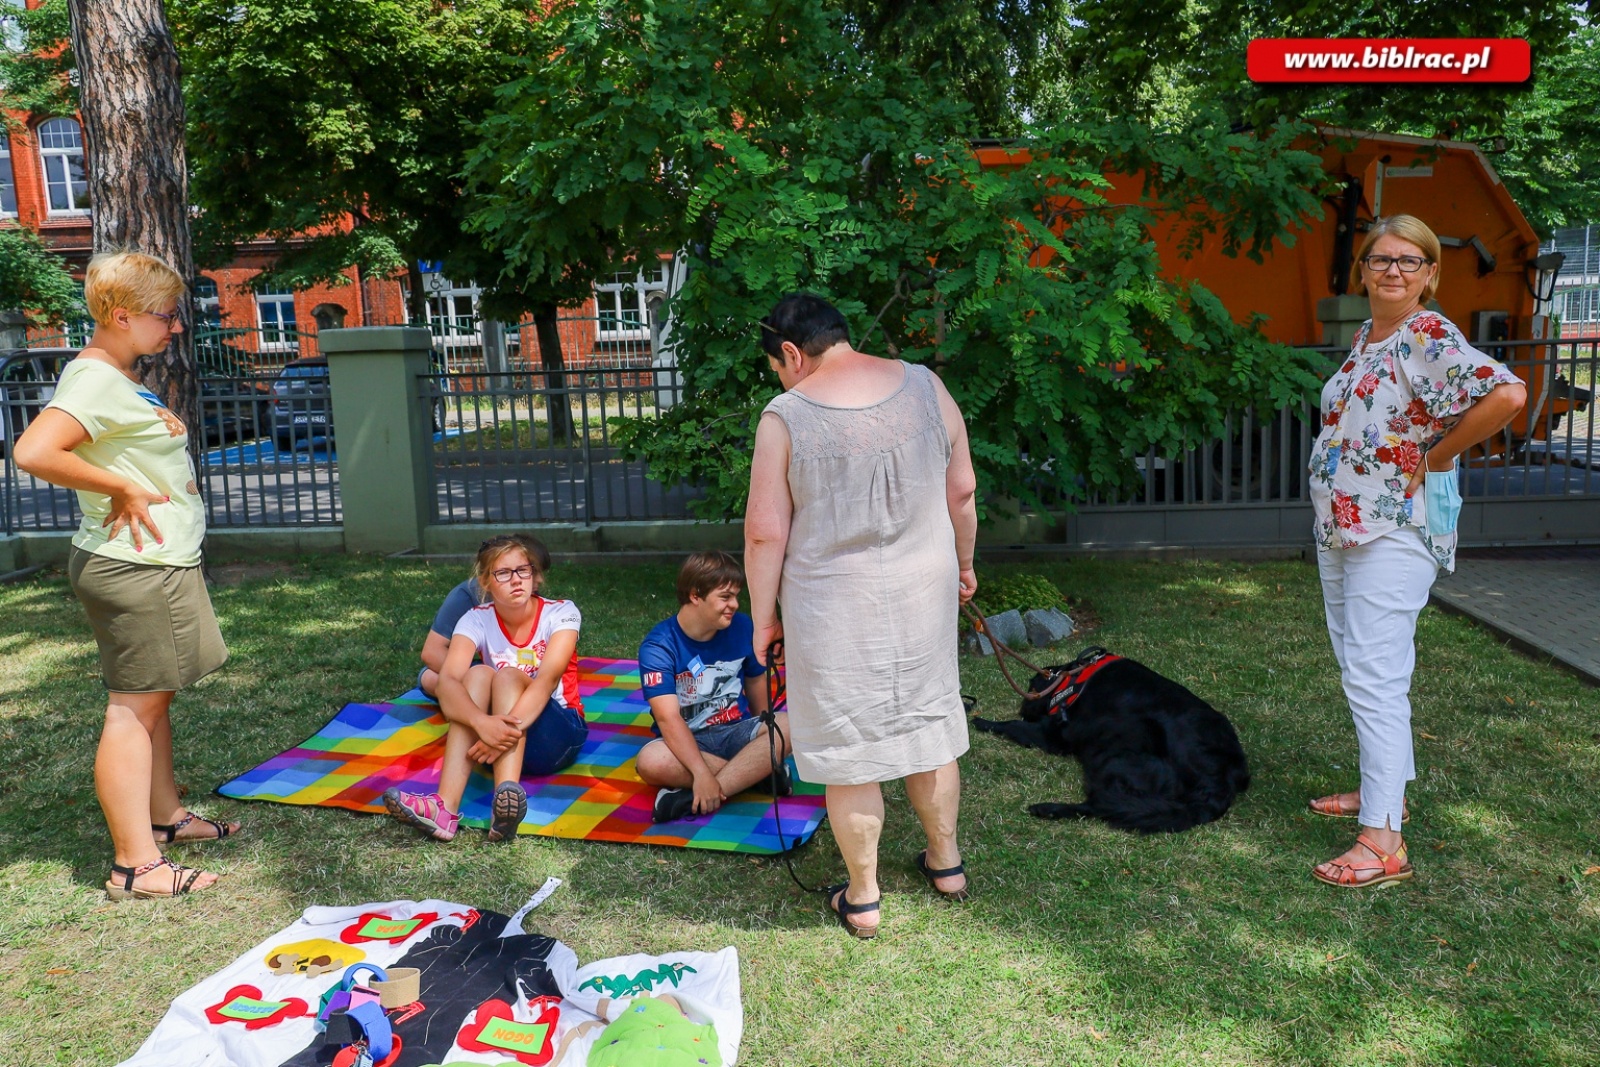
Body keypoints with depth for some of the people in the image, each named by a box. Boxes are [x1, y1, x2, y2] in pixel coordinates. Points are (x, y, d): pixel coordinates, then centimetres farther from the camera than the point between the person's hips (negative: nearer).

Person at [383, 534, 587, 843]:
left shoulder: (561, 613, -10)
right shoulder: (477, 620, -6)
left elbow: (548, 678, -27)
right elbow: (447, 681, -24)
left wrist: (508, 727, -44)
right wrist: (482, 722, -45)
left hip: (556, 735, -2)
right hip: (502, 734, 2)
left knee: (508, 676, -28)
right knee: (478, 674, -27)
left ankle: (505, 799, -52)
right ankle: (446, 806, -44)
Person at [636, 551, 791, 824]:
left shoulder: (742, 627, -3)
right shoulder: (658, 646, -16)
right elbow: (668, 717, -26)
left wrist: (764, 737, 17)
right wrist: (702, 772, -38)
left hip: (737, 732, 3)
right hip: (686, 741, -3)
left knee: (791, 725, -27)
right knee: (651, 761, -37)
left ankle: (693, 799, -31)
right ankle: (758, 772, -25)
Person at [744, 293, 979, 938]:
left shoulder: (786, 416, -13)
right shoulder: (925, 387, -2)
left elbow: (766, 532, -12)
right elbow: (962, 490, 5)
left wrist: (763, 617, 0)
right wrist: (962, 564, 19)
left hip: (834, 609, -4)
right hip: (924, 594, 4)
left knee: (848, 751, 10)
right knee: (929, 725, 20)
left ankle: (862, 898, 24)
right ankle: (946, 862, 38)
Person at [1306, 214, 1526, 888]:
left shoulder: (1431, 338, -14)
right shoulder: (1364, 338, 13)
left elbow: (1508, 394, -29)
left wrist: (1437, 455, -17)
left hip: (1396, 529, -9)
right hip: (1339, 527, 9)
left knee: (1374, 676, -11)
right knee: (1357, 667, 18)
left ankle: (1383, 842, -7)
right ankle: (1385, 787, 34)